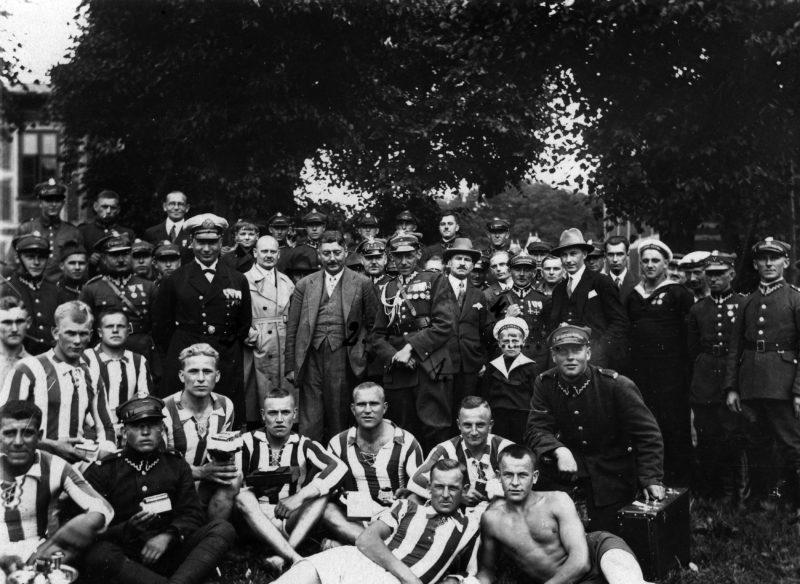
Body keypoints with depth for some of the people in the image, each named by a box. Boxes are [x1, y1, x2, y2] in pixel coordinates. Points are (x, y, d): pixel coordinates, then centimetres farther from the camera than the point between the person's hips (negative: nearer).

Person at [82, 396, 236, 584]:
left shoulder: (176, 464, 15)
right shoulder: (101, 470, 4)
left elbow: (193, 514, 8)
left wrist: (167, 536, -13)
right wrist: (127, 529, -23)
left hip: (169, 552, 3)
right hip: (126, 558, -3)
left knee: (223, 529, -19)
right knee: (99, 555, -37)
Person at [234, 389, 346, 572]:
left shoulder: (304, 445, 1)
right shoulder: (249, 443, 0)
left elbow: (339, 467, -17)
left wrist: (300, 497, -25)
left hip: (292, 521, 1)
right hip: (256, 520, -1)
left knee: (320, 489, -20)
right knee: (244, 497, -29)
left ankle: (283, 556, -32)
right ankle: (296, 559, -39)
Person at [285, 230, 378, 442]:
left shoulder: (362, 284, 5)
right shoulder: (304, 285, 11)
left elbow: (372, 325, 6)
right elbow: (291, 328, 11)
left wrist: (364, 357, -2)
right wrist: (291, 366, 5)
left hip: (343, 360, -1)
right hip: (311, 359, 2)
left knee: (339, 421, 4)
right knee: (309, 423, 1)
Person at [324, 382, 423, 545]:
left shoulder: (407, 443, 2)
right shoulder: (338, 444, 7)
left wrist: (406, 495, -19)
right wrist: (342, 496, -13)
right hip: (353, 521, 3)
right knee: (326, 509, -31)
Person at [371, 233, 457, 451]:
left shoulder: (436, 281, 6)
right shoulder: (388, 289, 19)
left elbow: (445, 325, -6)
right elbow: (378, 335, 15)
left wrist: (411, 348, -11)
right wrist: (394, 356, -5)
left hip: (430, 369, -4)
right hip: (397, 373, 4)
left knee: (435, 433, -9)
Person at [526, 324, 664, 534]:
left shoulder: (616, 385, -19)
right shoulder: (544, 384, -9)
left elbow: (647, 433, -17)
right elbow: (536, 429, -14)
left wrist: (651, 478, -26)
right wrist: (559, 450, -35)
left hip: (613, 474, -3)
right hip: (571, 461, 3)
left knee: (605, 537, -3)